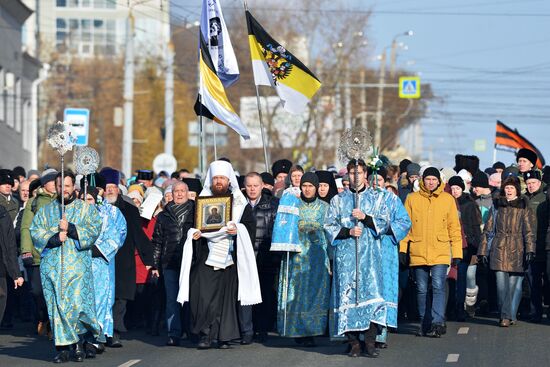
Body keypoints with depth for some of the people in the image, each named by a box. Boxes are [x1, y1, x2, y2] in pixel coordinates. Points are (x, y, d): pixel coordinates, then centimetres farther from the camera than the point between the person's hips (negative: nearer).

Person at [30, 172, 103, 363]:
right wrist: (54, 238, -12)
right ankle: (63, 347, 0)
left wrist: (70, 228, -14)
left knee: (77, 303, -11)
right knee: (57, 305, -3)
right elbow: (35, 231, 4)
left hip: (78, 263, -2)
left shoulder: (86, 209, 9)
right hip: (52, 265, 2)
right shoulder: (46, 210, 15)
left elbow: (94, 230, -4)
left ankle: (79, 342, 7)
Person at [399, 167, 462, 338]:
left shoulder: (448, 199, 6)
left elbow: (454, 228, 7)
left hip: (440, 252, -2)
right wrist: (402, 248, 0)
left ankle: (438, 322, -16)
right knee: (422, 289, 6)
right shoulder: (412, 199, 6)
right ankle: (425, 324, 15)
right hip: (418, 252, 2)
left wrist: (457, 252, 3)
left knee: (438, 286, -13)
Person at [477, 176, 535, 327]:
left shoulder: (524, 207, 8)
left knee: (514, 284, -1)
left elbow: (529, 231, 2)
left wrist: (530, 250, -9)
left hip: (517, 251, -1)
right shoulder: (497, 206, 13)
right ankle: (506, 316, -6)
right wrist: (483, 251, 9)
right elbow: (488, 230, 15)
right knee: (501, 283, -10)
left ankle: (508, 315, 4)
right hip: (499, 250, 1)